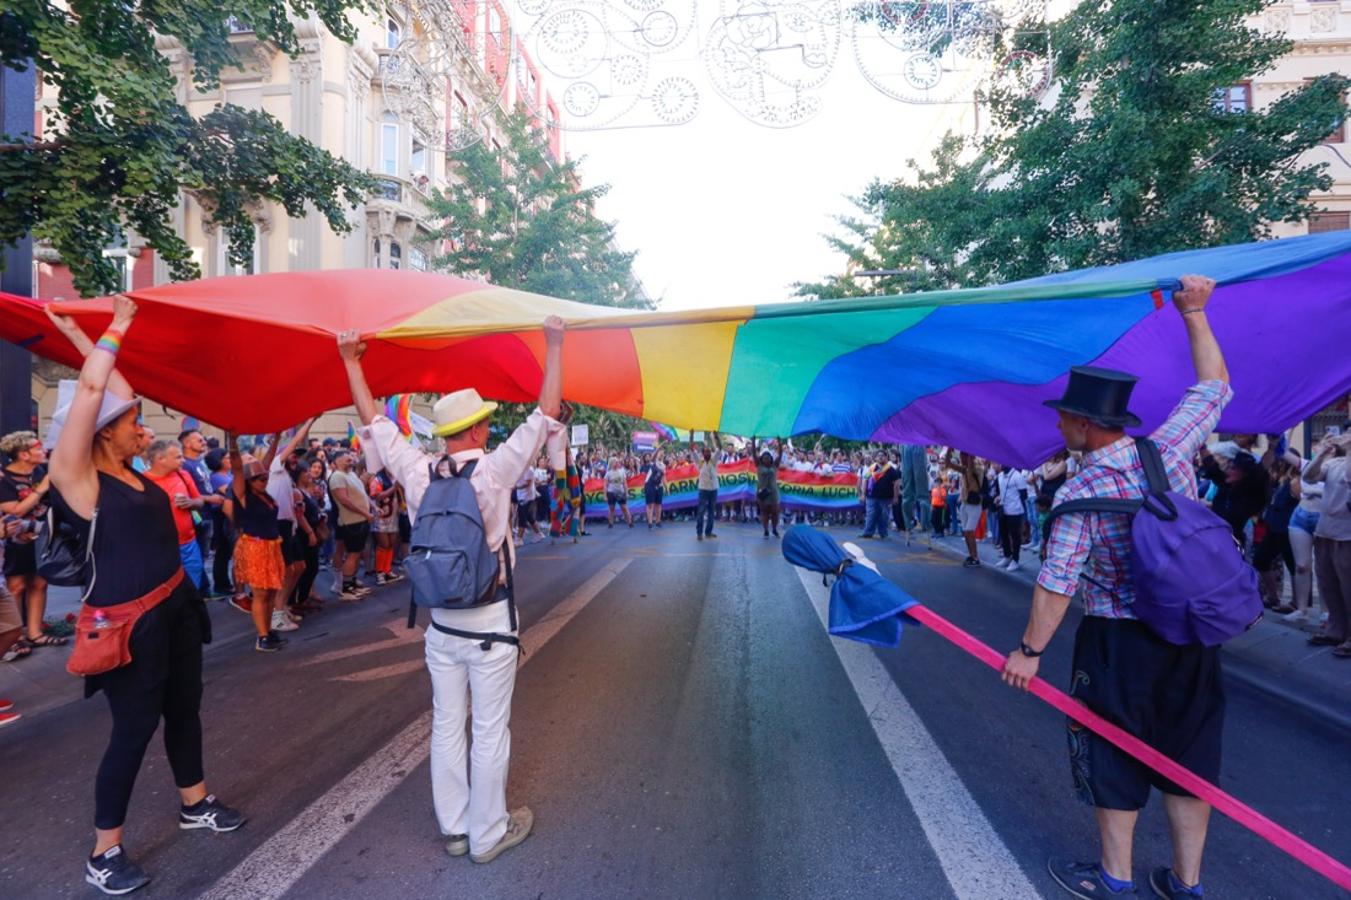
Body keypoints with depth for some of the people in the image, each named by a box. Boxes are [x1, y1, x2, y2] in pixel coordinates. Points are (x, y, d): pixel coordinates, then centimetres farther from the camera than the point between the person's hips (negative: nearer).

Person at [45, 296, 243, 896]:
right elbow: (90, 390, -21)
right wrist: (117, 328, -13)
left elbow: (118, 393, 10)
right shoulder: (75, 476, -13)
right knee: (135, 728, 2)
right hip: (128, 622, -8)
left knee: (184, 709, 19)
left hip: (175, 607, 8)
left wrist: (78, 333, 16)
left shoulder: (126, 469, 7)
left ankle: (195, 805, 38)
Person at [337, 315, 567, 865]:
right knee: (489, 732, 9)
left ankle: (454, 828, 32)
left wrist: (351, 362, 15)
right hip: (490, 625, -5)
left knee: (446, 727, 16)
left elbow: (374, 422, 7)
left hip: (442, 624, 5)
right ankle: (489, 834, 24)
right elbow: (546, 416, -16)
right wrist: (553, 346, -12)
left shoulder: (417, 472, -5)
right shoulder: (494, 470, -17)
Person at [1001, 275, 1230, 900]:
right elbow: (1215, 387, 7)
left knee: (1114, 753, 13)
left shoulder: (1079, 494, -21)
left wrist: (1030, 650, -11)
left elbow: (1055, 583, -20)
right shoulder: (1169, 450, -10)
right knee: (1188, 754, 17)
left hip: (1118, 642, -5)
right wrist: (1194, 314, 9)